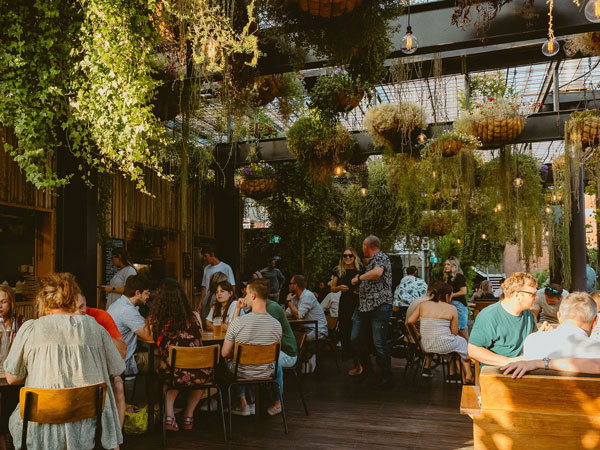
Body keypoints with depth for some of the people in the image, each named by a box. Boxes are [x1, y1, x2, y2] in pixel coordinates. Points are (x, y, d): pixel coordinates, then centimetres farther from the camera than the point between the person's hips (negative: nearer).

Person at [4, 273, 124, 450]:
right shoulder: (96, 327, 0)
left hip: (44, 427, 0)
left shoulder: (30, 329, -4)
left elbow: (12, 378, 4)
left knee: (15, 419, 30)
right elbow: (118, 369, 8)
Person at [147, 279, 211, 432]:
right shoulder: (194, 317, -4)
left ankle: (169, 414, 22)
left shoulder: (154, 319, -7)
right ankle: (188, 416, 37)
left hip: (170, 375, 0)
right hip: (196, 376, 0)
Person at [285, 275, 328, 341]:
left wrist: (289, 301, -12)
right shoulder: (296, 297, 11)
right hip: (306, 329, 8)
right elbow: (287, 313, 7)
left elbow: (299, 315, -21)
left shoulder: (307, 296, -16)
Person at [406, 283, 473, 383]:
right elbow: (454, 333, 1)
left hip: (425, 347, 4)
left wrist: (416, 334, 11)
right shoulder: (452, 309, -3)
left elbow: (409, 321, -3)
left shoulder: (422, 304, 3)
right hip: (443, 346, -4)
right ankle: (468, 375, 29)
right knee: (462, 341, 27)